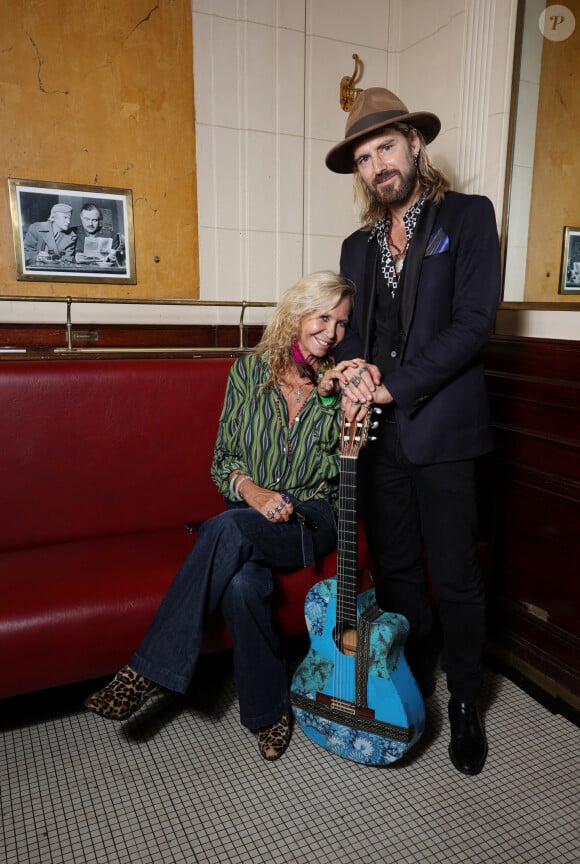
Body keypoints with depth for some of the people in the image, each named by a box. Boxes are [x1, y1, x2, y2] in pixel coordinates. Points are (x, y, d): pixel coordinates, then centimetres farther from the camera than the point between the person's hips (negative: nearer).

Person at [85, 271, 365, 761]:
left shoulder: (341, 385, 3)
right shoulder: (250, 370, 4)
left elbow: (341, 471, -7)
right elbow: (223, 461, 5)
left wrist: (331, 400, -18)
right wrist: (252, 491, -15)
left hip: (313, 520, -1)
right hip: (250, 517, 2)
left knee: (227, 529, -33)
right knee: (243, 583, -32)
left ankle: (150, 669, -21)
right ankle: (269, 710, -8)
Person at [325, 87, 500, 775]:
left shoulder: (468, 216, 1)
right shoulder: (357, 246, 17)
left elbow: (474, 320, -10)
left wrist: (394, 386, -14)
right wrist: (353, 373, -7)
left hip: (441, 429, -5)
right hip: (377, 432, 5)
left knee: (455, 577, 3)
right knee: (395, 569, 14)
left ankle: (465, 705, 26)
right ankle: (411, 684, 35)